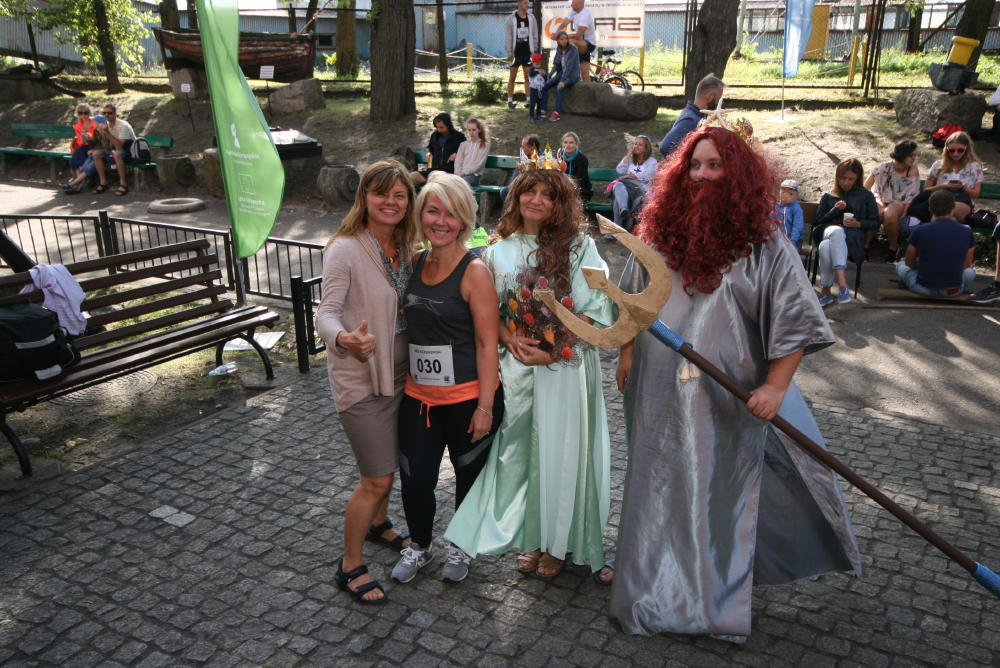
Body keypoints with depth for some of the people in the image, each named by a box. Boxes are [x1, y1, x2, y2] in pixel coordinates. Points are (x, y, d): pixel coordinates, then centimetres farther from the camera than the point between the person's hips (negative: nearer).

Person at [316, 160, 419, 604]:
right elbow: (326, 313, -24)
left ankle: (378, 524, 50)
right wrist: (344, 340, -44)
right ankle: (350, 567, 18)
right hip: (360, 379, -7)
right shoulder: (345, 250, -18)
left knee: (390, 463, 22)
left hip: (399, 373, 7)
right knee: (377, 478, -2)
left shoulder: (403, 247, 4)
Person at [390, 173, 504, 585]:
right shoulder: (416, 261, 3)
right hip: (418, 395, 5)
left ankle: (461, 547, 41)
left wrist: (485, 406, -17)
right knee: (415, 480, 8)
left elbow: (487, 343, -15)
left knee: (469, 476, 16)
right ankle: (419, 546, 37)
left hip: (468, 398, -4)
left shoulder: (474, 271, -15)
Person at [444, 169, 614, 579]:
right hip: (517, 368, 3)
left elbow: (597, 313, -7)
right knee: (521, 450, 9)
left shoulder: (579, 247, -4)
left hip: (567, 369, -3)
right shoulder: (499, 250, 6)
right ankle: (531, 537, 27)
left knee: (560, 452, 4)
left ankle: (559, 543, 24)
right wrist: (512, 341, -9)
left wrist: (554, 349, -14)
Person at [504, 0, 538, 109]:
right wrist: (509, 53, -10)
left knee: (528, 77, 4)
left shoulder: (531, 17, 5)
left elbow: (534, 35, 9)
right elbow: (508, 37, -6)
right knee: (512, 78, 3)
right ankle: (510, 101, 9)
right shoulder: (511, 19, -6)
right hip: (516, 53, -3)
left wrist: (535, 50, 5)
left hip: (527, 52, 3)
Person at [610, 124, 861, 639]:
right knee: (658, 490, 15)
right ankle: (652, 590, 34)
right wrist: (626, 353, 12)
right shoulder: (660, 234, 4)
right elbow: (632, 300, 17)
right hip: (659, 397, 4)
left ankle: (718, 600, 26)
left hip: (729, 402, -3)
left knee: (724, 492, 7)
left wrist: (775, 386, -15)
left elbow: (795, 319, -9)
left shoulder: (763, 244, -8)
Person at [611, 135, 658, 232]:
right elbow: (620, 171, 7)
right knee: (619, 185, -38)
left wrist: (629, 175, 3)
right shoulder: (629, 159, 29)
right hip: (626, 187, 3)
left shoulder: (652, 161, 17)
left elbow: (645, 177, -1)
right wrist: (629, 154, 11)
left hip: (641, 189, -3)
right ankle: (623, 210, -64)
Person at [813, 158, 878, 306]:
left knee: (826, 247, -39)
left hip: (853, 237, -2)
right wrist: (834, 210, -1)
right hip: (828, 231, 2)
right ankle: (842, 284, -46)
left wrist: (859, 224, -6)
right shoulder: (828, 196, 24)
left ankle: (825, 291, -36)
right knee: (837, 230, -40)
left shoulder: (865, 195, 20)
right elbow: (818, 221, 15)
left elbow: (875, 223, 15)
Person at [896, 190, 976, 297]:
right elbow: (966, 265, 7)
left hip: (923, 289, -1)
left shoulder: (919, 231, -11)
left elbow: (909, 263, 3)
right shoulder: (967, 232, -6)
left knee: (901, 265, 29)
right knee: (970, 271, 35)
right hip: (954, 292, 2)